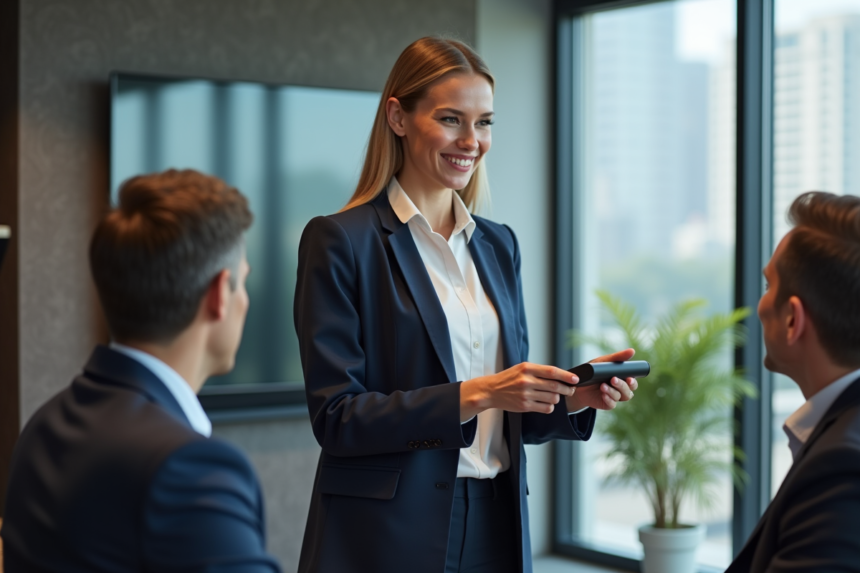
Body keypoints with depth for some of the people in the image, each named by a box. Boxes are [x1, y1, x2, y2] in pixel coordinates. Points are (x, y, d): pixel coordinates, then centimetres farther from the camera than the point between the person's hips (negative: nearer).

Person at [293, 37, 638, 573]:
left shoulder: (498, 244, 11)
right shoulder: (340, 241, -8)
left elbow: (509, 416, 14)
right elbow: (336, 417, -14)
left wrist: (574, 397, -5)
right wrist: (473, 395, -22)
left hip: (495, 528, 6)